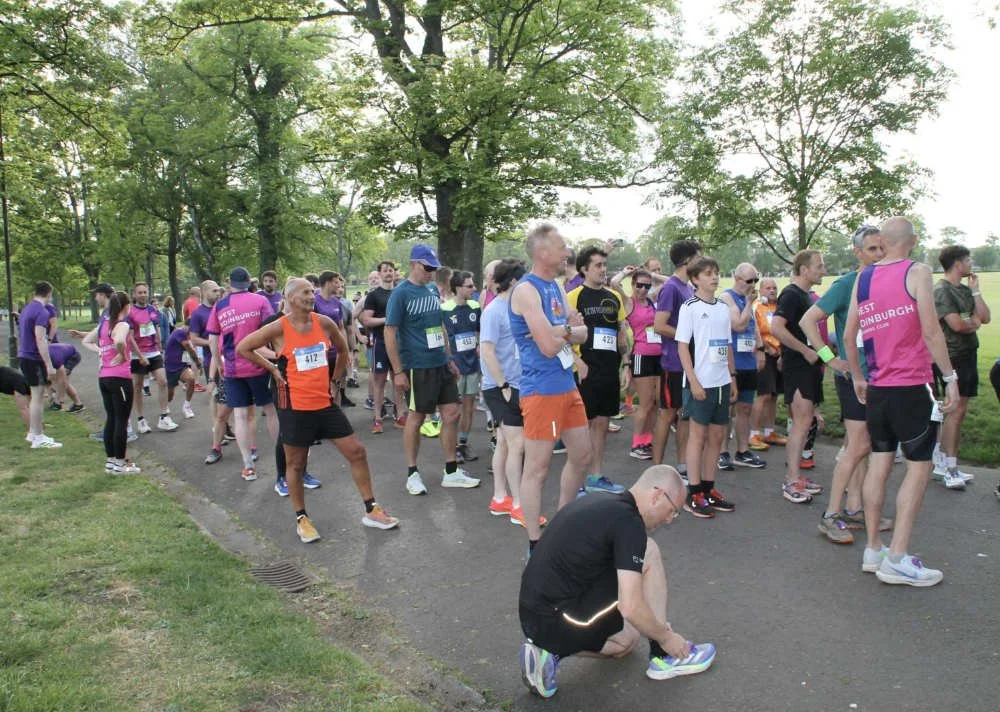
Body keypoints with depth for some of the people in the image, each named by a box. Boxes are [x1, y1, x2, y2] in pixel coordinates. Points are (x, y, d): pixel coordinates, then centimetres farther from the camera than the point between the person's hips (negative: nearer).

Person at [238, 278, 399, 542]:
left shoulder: (324, 323, 1)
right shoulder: (278, 329, -10)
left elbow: (342, 350, 18)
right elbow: (242, 348, -3)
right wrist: (272, 369, -4)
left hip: (326, 403, 4)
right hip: (295, 407, -4)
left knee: (356, 452, 3)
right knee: (295, 464, 8)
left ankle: (371, 511, 16)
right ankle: (301, 519, 25)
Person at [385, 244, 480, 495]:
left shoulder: (432, 289, 10)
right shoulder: (401, 293, -10)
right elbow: (390, 333, -12)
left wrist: (450, 358, 16)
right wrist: (398, 371, -14)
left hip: (441, 363, 7)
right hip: (417, 366, -7)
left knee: (451, 414, 7)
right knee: (417, 417, 4)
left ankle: (451, 472, 19)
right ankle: (412, 474, 19)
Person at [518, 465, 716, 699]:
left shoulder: (597, 503, 14)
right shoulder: (628, 521, -14)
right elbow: (631, 608, -19)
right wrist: (666, 637, 0)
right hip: (563, 623, -9)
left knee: (627, 639, 32)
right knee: (650, 553, -3)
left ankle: (551, 652, 12)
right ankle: (664, 656, 10)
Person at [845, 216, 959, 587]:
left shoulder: (863, 278, 8)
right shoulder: (917, 272, -9)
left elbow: (848, 334, 10)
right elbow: (930, 330, -15)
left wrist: (857, 377, 20)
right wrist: (950, 377, -8)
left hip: (877, 388, 6)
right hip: (911, 388, -5)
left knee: (879, 464, 11)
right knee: (918, 467, 2)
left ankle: (873, 550, 17)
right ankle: (897, 559, 0)